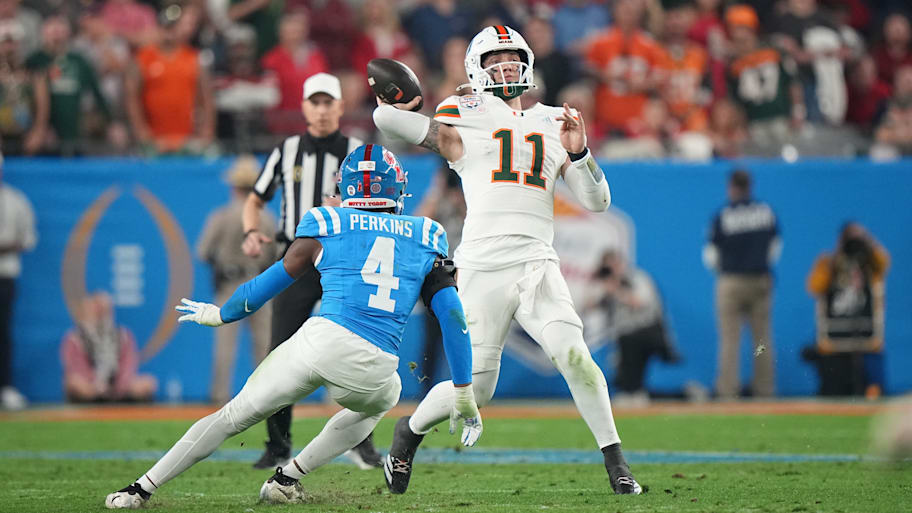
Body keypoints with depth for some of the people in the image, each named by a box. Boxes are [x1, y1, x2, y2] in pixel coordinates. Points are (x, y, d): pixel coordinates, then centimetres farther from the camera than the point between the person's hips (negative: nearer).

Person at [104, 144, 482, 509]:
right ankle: (287, 478, 24)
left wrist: (221, 314, 39)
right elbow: (452, 318, 11)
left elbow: (270, 282, 21)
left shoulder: (327, 228, 12)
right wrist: (464, 396, 16)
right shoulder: (426, 240, 16)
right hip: (373, 368, 1)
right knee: (379, 402, 36)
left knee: (234, 416, 16)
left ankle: (142, 488, 15)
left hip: (319, 342, -1)